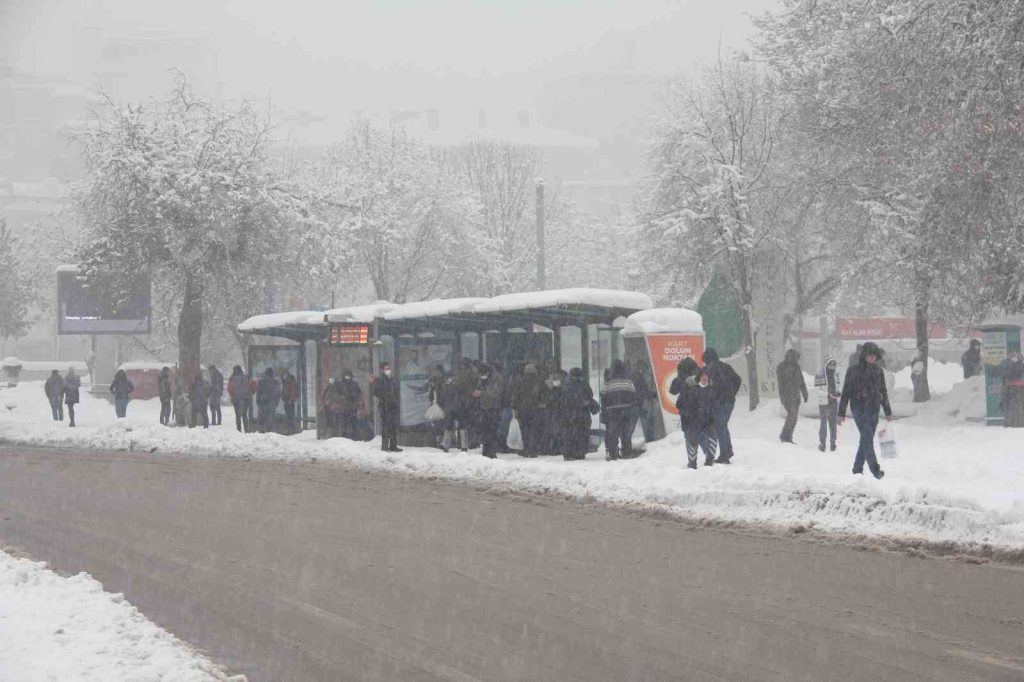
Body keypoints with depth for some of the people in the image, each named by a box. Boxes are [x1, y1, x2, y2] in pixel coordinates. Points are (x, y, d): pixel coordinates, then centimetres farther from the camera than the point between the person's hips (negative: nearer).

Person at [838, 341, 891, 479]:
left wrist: (888, 412, 18)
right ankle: (875, 468, -20)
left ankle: (858, 468, 16)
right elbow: (846, 392, -1)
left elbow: (883, 392, 17)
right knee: (867, 437, -15)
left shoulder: (878, 371, 10)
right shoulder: (854, 371, -3)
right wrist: (841, 413, -3)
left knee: (866, 439, 6)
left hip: (874, 409, 5)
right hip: (859, 409, -5)